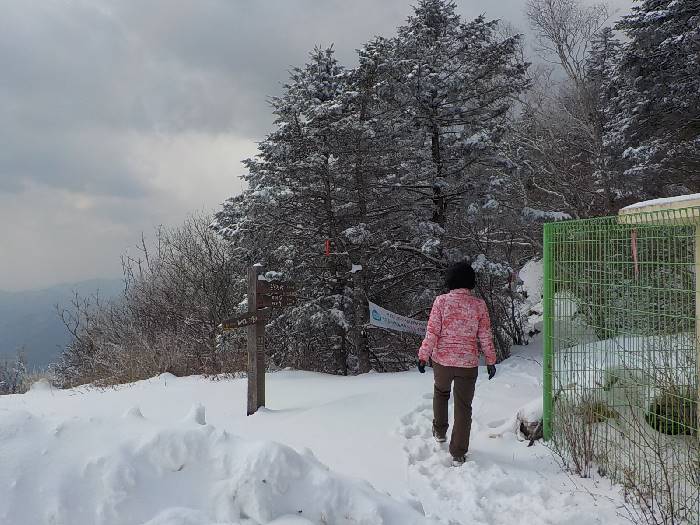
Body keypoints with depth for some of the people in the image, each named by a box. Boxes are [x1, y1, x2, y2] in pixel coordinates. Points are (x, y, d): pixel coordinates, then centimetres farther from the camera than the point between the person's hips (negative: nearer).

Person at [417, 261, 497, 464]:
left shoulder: (441, 301, -10)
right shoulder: (479, 304, -5)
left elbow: (432, 333, -10)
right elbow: (485, 337, -1)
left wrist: (423, 356, 0)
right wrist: (491, 360, 10)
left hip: (442, 359, 0)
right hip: (468, 363, 0)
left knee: (441, 392, 30)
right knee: (464, 406, 11)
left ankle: (440, 432, 40)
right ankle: (458, 453, 16)